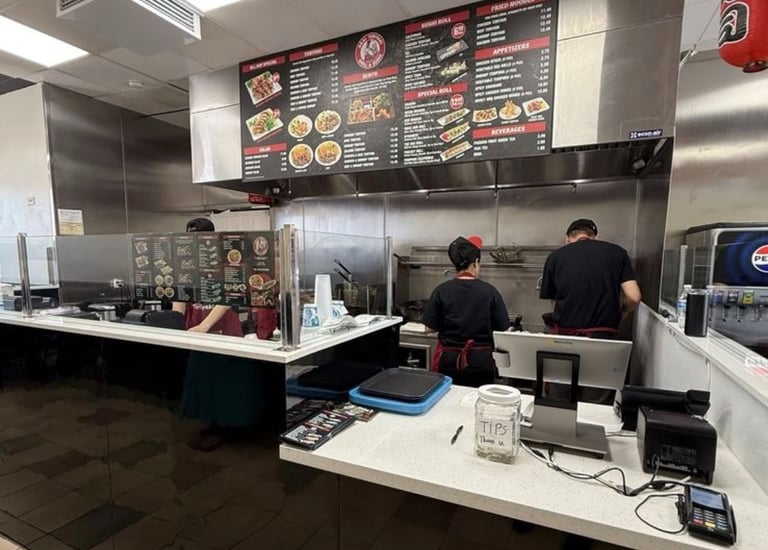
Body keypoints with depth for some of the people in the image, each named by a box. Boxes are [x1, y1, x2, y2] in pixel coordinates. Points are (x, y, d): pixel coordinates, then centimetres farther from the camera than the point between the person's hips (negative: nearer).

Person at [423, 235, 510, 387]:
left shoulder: (442, 290, -9)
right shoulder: (489, 291, -9)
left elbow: (431, 327, -4)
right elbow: (502, 326, -1)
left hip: (448, 358, 1)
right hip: (480, 359, 0)